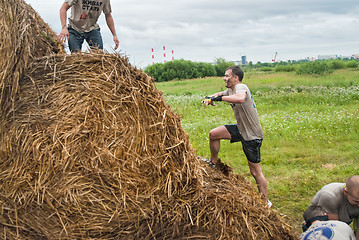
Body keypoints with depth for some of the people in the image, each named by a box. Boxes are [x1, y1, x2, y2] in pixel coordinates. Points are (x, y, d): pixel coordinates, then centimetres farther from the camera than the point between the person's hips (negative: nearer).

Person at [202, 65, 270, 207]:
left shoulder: (241, 87, -21)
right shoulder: (230, 90, 7)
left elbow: (240, 99, -45)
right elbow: (219, 95, 26)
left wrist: (220, 98, -34)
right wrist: (209, 98, 3)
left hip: (252, 136, -9)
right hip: (240, 129, 9)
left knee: (256, 172, -3)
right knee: (213, 134, 7)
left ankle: (265, 202, 11)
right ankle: (213, 163, 28)